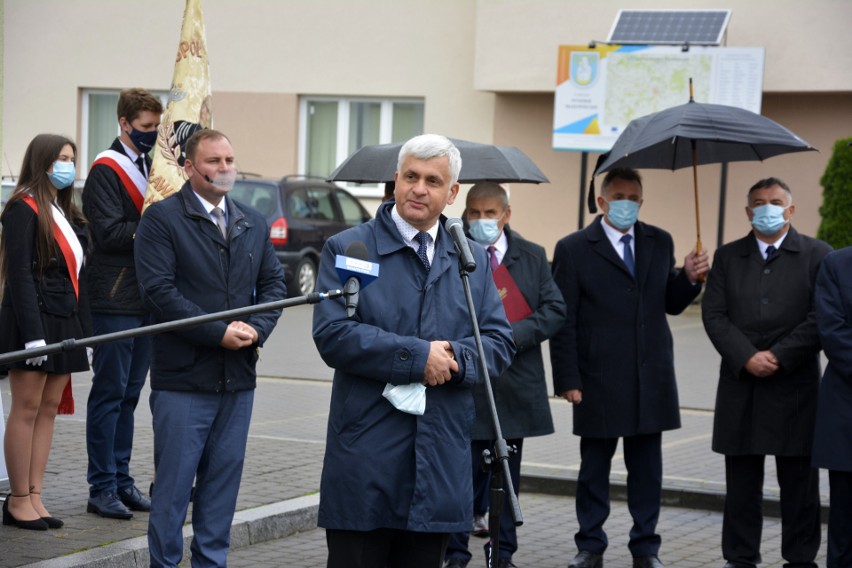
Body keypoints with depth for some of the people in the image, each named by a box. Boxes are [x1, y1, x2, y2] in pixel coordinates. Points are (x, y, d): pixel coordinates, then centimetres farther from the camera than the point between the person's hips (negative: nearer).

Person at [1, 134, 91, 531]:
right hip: (34, 319, -8)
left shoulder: (65, 213, 18)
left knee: (49, 408, 7)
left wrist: (85, 331, 13)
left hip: (64, 322, 8)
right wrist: (33, 334, -20)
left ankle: (35, 495, 11)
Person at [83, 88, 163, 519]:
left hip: (145, 299, 7)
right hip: (115, 301, -7)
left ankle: (121, 479, 17)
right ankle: (102, 487, 0)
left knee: (129, 393, 11)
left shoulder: (153, 167, 16)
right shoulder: (107, 170, -8)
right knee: (109, 393, -4)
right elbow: (108, 232, -16)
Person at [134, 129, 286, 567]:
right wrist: (219, 333, -16)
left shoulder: (254, 224, 15)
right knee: (173, 483, -2)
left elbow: (273, 283, 15)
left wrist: (257, 328, -6)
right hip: (183, 378, -5)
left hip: (238, 379, 5)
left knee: (223, 479, 10)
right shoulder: (161, 218, -5)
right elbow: (158, 289, -13)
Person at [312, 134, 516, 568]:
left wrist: (455, 358, -12)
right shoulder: (347, 249, 1)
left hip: (441, 461, 4)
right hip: (366, 456, -4)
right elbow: (331, 336, -11)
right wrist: (417, 357, -15)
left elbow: (500, 342, 9)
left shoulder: (473, 261, 14)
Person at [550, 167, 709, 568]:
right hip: (598, 381, -3)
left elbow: (671, 304, 13)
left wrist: (689, 278, -8)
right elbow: (563, 321, -5)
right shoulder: (574, 249, -3)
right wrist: (568, 380, -10)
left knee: (647, 469, 8)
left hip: (651, 380, 3)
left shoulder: (660, 243, 8)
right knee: (594, 468, 8)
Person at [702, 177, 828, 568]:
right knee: (741, 483, 7)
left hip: (795, 388, -2)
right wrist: (747, 358, -12)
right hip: (740, 386, 2)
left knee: (799, 484, 2)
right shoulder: (727, 257, 11)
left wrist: (779, 356, -13)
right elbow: (714, 315, 2)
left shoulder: (817, 256, 2)